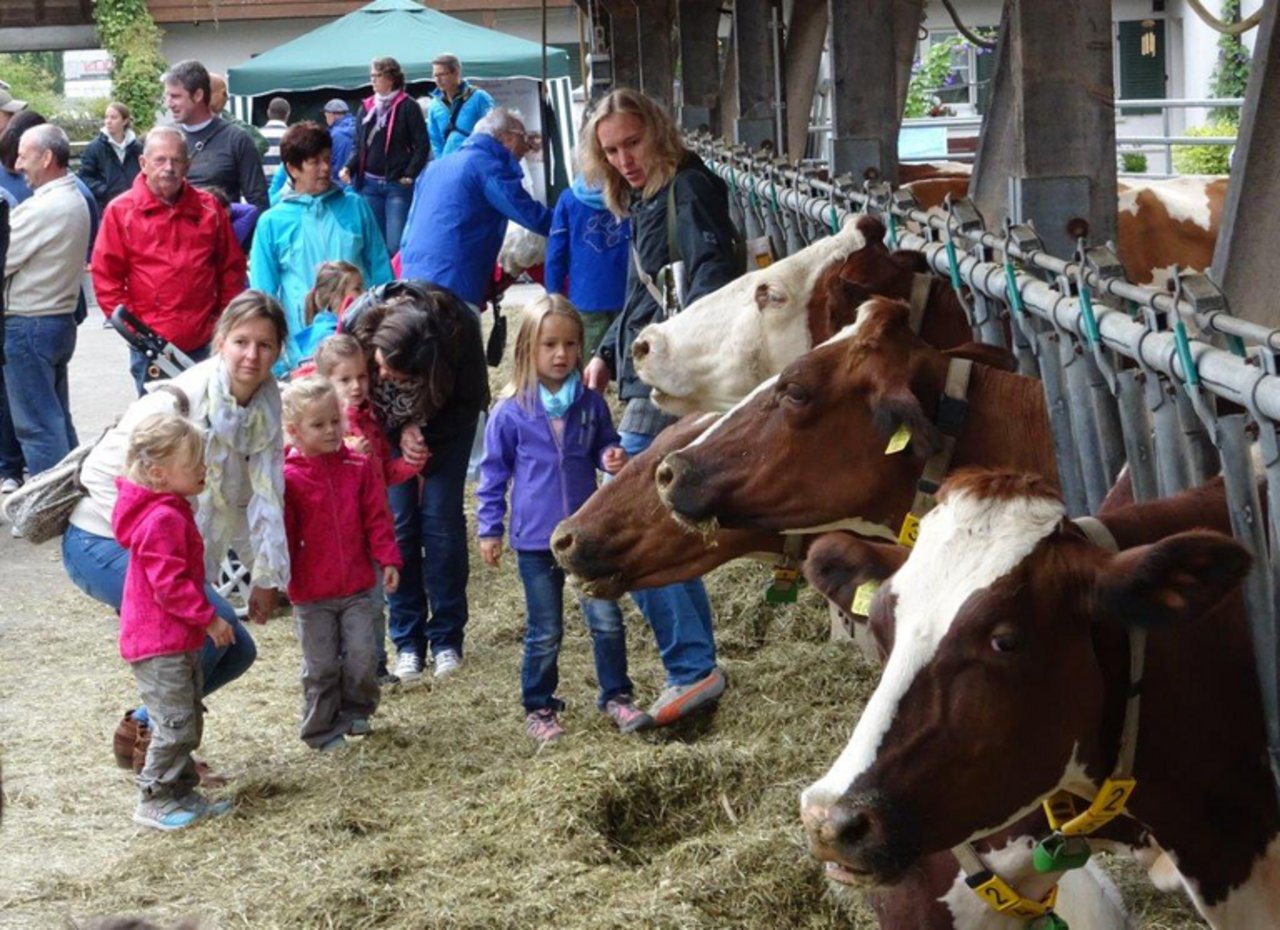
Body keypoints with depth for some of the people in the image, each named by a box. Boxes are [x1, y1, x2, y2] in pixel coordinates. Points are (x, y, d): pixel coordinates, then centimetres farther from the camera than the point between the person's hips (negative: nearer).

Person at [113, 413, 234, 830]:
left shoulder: (171, 512, 11)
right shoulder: (162, 520, -23)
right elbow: (170, 584, -26)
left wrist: (203, 617, 21)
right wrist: (209, 618, -19)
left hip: (179, 639, 11)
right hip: (160, 644, -11)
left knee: (189, 719, 16)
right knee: (175, 724, -6)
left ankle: (181, 791, 25)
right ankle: (155, 801, 2)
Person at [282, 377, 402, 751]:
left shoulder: (359, 469, 1)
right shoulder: (287, 479, -9)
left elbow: (377, 519, 4)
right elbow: (281, 533, -6)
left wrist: (388, 559, -2)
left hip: (358, 587, 2)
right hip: (311, 593, -2)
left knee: (362, 657, 1)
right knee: (321, 666, 4)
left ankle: (355, 710, 26)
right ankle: (322, 730, 20)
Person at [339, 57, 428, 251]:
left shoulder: (408, 107, -4)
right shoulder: (368, 106, 12)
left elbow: (422, 145, -6)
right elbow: (359, 145, 16)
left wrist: (409, 175, -13)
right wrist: (349, 167, -1)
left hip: (397, 184, -5)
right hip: (369, 184, 5)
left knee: (396, 243, -8)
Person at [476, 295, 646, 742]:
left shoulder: (590, 403, -2)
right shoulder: (510, 412, -8)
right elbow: (494, 472, 0)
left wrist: (612, 457, -10)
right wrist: (489, 529, 2)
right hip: (536, 539, -2)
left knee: (607, 620, 3)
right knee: (545, 634, 9)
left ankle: (616, 696, 20)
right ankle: (539, 708, 24)